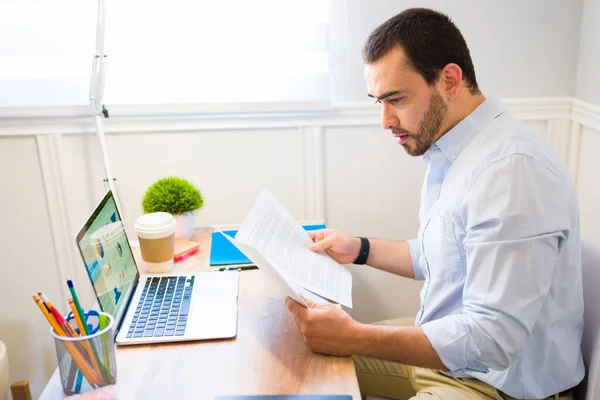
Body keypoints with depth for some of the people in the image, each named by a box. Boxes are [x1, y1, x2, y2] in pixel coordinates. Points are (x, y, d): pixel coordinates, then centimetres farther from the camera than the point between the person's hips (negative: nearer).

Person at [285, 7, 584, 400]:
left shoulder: (511, 169, -28)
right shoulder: (450, 153, 2)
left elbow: (491, 340, -29)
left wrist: (354, 337, -27)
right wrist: (360, 249, 5)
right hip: (446, 349, 8)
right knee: (314, 360, 10)